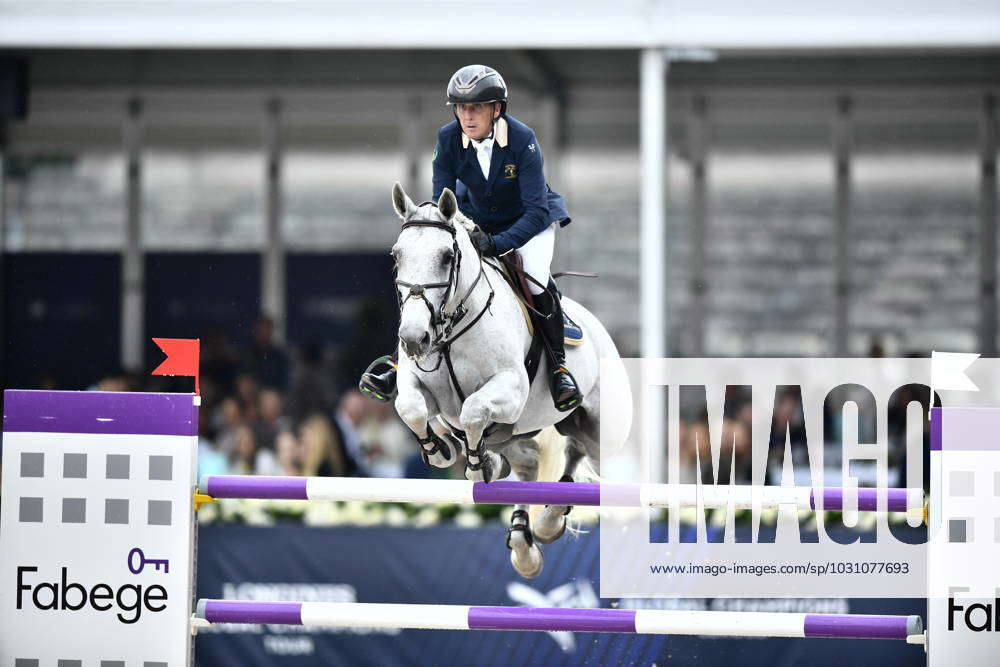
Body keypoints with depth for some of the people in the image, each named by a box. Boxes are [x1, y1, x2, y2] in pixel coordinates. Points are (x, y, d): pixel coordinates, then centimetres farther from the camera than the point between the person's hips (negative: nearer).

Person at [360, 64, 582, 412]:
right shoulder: (448, 139, -21)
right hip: (475, 219, 3)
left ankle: (559, 367, -9)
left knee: (537, 280, -27)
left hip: (528, 219, -3)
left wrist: (497, 244, -44)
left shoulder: (522, 139, -30)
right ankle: (400, 361, -4)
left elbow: (536, 210, -32)